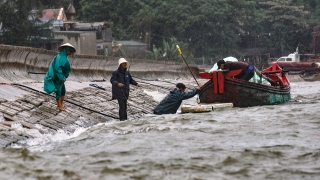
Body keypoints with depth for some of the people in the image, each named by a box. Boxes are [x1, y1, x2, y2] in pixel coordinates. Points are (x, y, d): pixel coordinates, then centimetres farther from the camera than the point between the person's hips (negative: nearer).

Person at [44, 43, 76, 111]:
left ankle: (61, 105, 19)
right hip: (56, 77, -9)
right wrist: (61, 78, -23)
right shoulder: (59, 57, -19)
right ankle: (59, 106, 2)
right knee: (58, 91, -4)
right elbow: (57, 68, -27)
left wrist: (64, 77, 7)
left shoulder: (65, 58, 10)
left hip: (61, 78, 9)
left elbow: (67, 69, 17)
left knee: (63, 91, 10)